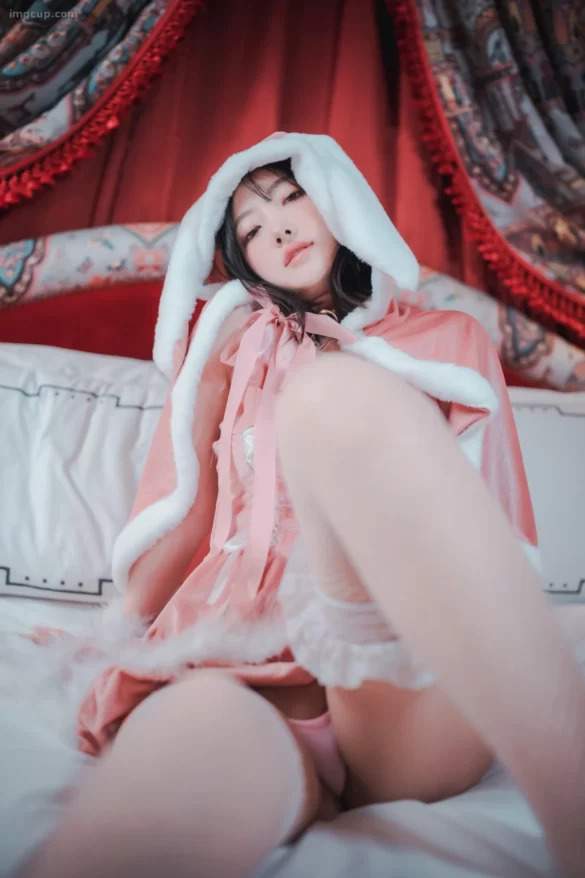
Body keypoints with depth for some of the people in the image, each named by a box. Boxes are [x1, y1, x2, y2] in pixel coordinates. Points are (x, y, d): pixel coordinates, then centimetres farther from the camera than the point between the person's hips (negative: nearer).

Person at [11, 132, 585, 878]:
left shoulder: (450, 341, 20)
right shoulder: (232, 366, 20)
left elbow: (502, 549, 13)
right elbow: (144, 593, 14)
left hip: (413, 708, 3)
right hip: (244, 683, -2)